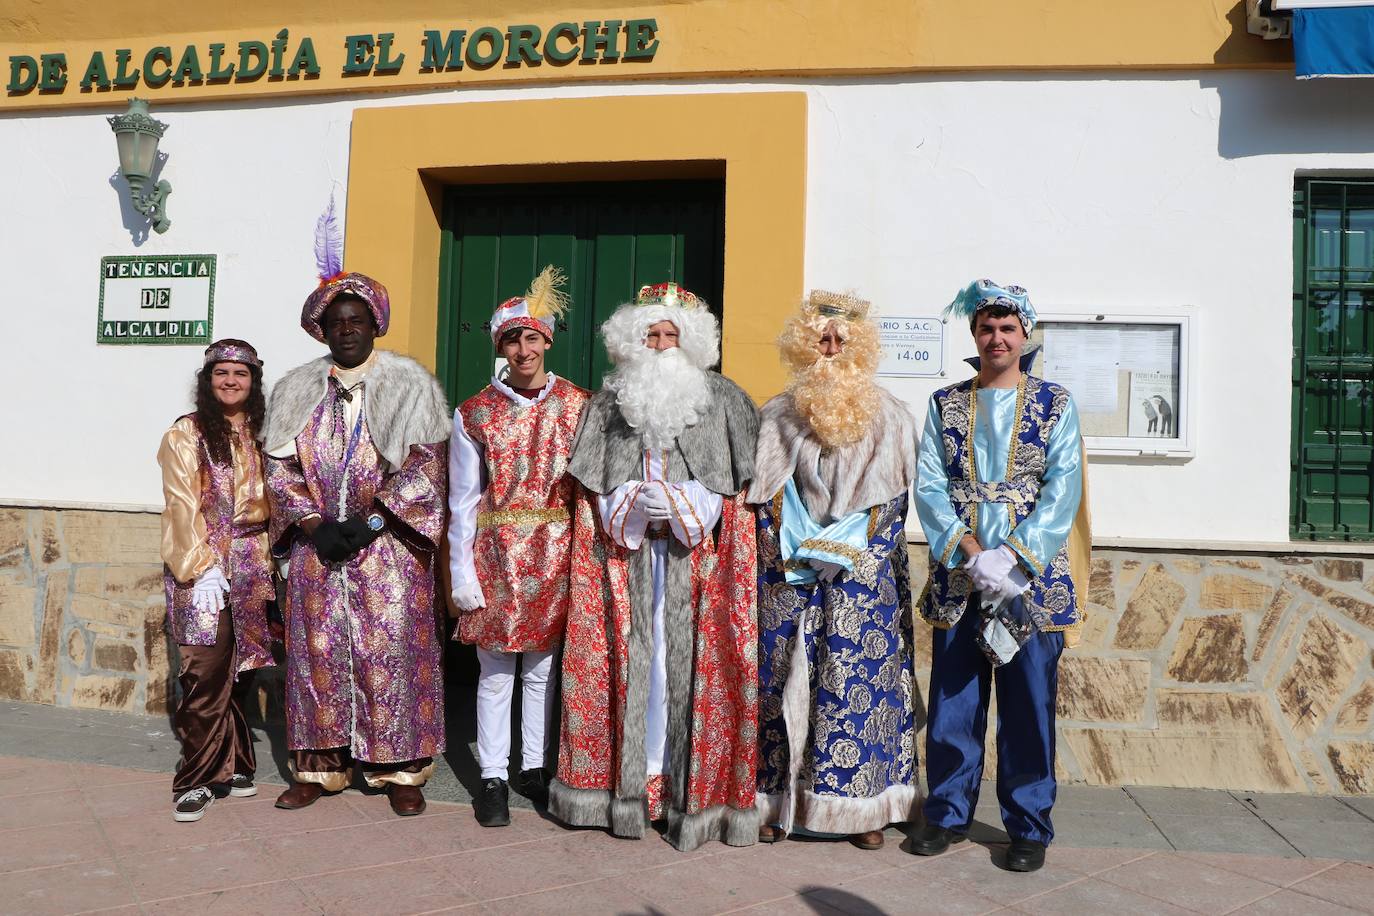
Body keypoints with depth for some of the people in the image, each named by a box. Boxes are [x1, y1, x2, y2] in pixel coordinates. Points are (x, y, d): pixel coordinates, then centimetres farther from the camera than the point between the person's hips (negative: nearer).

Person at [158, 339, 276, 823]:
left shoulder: (261, 435, 13)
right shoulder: (186, 434, 1)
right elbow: (183, 505, -6)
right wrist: (203, 567, -13)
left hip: (249, 565, 3)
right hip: (201, 564, -3)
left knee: (229, 668, 5)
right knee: (207, 669, -8)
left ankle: (227, 765, 16)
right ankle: (199, 778, 1)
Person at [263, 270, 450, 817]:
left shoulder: (410, 384, 0)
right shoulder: (297, 389, 10)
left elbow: (426, 465, -6)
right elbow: (281, 467, 7)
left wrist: (373, 521, -13)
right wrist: (313, 524, -7)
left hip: (390, 545, -3)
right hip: (318, 546, 3)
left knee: (392, 652, -1)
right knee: (318, 651, 6)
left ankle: (401, 770, 9)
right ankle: (317, 766, 17)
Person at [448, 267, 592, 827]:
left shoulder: (578, 406, 1)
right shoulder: (474, 414, 1)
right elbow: (462, 500, 1)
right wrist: (461, 573, -3)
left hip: (555, 557, 1)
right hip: (496, 554, -1)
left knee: (542, 668, 11)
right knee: (495, 673, 5)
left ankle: (533, 767, 26)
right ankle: (493, 778, 18)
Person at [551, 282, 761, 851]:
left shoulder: (723, 399, 5)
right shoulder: (609, 401, 10)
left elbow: (740, 483, 1)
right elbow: (594, 484, 10)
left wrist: (684, 506, -12)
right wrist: (632, 505, -9)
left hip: (698, 558, -1)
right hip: (625, 555, 2)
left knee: (692, 663, -2)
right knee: (631, 660, 3)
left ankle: (694, 787, 8)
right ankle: (627, 777, 14)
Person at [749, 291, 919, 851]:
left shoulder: (890, 419, 6)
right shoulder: (778, 416, 8)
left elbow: (896, 501, 2)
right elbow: (763, 497, 5)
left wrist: (852, 550, -8)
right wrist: (791, 553, -7)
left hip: (864, 577, 0)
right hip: (789, 576, 1)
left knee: (861, 684, -1)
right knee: (784, 680, 1)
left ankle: (864, 807, 10)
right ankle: (778, 802, 11)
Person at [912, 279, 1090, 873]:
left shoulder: (1055, 403, 5)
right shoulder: (945, 403, 10)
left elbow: (1063, 488, -4)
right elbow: (928, 485, 1)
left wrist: (1013, 557, -15)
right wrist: (971, 553, -12)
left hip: (1032, 575, -1)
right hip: (958, 576, 2)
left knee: (1029, 705, 4)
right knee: (952, 701, 7)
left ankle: (1029, 826, 19)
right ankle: (948, 813, 23)